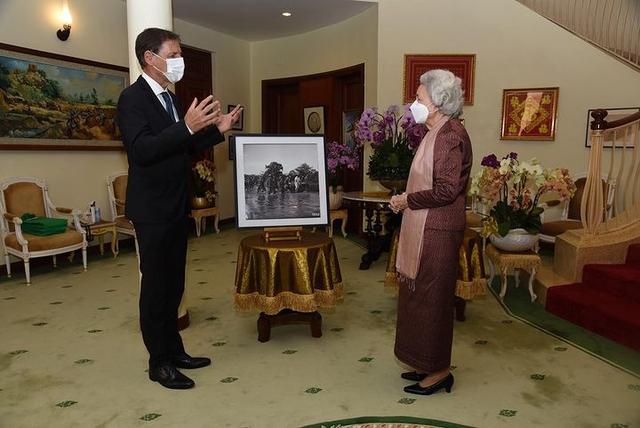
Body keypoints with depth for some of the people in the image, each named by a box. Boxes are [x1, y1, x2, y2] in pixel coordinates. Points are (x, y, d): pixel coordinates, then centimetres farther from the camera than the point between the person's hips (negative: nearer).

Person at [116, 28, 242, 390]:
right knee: (156, 284, 0)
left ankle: (174, 350, 28)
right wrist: (187, 126, -32)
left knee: (173, 283, 15)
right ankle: (159, 362, 14)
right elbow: (142, 150, -25)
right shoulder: (133, 98, -12)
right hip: (152, 209, -8)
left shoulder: (170, 99, 14)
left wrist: (217, 130, 7)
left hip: (176, 207, 9)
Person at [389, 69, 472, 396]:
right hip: (426, 229, 10)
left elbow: (446, 190, -22)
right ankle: (429, 365, 30)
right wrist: (407, 200, 10)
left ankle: (439, 371, 17)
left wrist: (407, 201, -13)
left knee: (431, 298, 1)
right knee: (423, 296, 16)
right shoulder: (438, 133, 15)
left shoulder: (450, 135, -16)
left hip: (436, 233, -10)